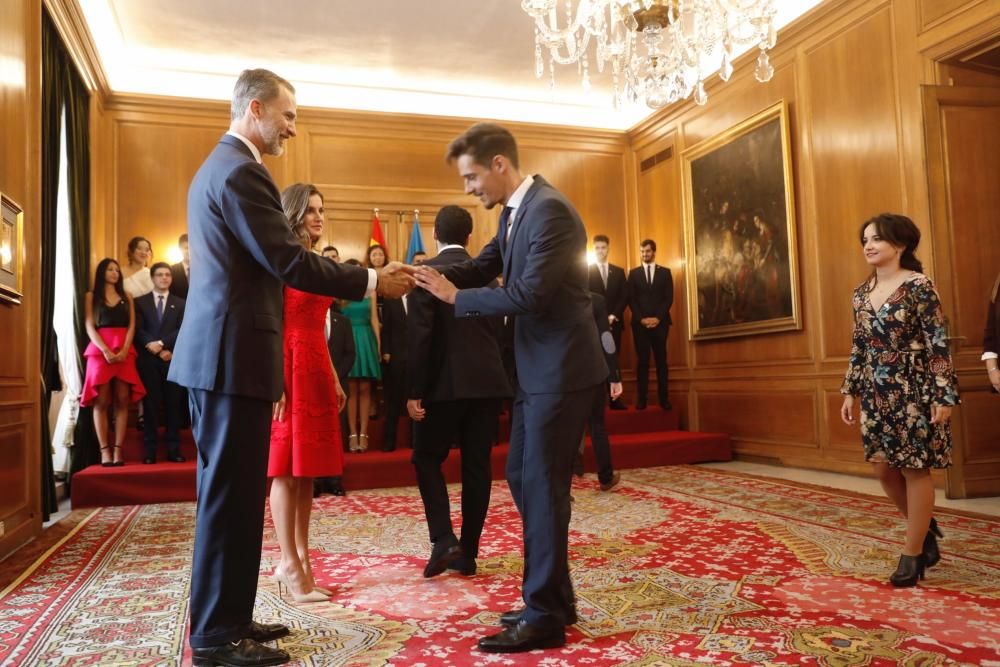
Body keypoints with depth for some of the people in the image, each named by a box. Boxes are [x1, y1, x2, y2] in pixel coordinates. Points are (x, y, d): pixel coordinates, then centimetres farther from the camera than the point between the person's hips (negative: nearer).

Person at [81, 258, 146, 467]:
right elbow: (90, 327, 1)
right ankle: (104, 451, -8)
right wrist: (105, 350, -13)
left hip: (124, 351, 2)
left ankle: (118, 450, -8)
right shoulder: (91, 296, 11)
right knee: (101, 402, -7)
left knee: (122, 401, -6)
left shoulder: (126, 297, 17)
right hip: (99, 350, -2)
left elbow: (132, 325, 8)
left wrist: (124, 350, -8)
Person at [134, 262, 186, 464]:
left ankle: (173, 450, 3)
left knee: (173, 405, 1)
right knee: (151, 404, 0)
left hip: (173, 360, 1)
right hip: (148, 360, -1)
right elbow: (138, 330, 0)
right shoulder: (140, 302, 11)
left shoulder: (180, 304, 13)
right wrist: (156, 349, -11)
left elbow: (182, 331, 1)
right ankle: (150, 451, 3)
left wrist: (161, 343, -13)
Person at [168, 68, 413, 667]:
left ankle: (225, 618, 26)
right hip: (232, 355, -11)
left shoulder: (218, 165, 20)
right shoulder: (241, 170, -13)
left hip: (216, 352, 11)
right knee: (231, 494, -3)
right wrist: (372, 281, -11)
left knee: (229, 492, 15)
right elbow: (289, 262, -19)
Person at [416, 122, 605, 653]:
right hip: (538, 370, 10)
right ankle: (555, 596, 28)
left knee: (543, 485, -3)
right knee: (521, 478, 14)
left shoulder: (550, 210, -18)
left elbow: (530, 294, -24)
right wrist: (433, 274, -2)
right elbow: (483, 266, 15)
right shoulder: (514, 212, 12)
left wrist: (455, 297, -16)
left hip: (562, 369, -10)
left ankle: (545, 616, 10)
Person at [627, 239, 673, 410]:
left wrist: (658, 318, -10)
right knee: (642, 360, -1)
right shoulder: (634, 273, 10)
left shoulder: (665, 272, 10)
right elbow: (631, 299, 4)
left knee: (661, 360, 1)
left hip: (660, 322, 0)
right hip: (640, 323, 0)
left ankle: (663, 398, 3)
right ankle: (641, 399, -1)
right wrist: (641, 318, -9)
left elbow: (669, 298, 2)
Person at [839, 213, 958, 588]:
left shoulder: (919, 286, -9)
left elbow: (939, 344, -12)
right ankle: (926, 529, 32)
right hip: (877, 393, 7)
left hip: (913, 391, -6)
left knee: (914, 469, 2)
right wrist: (850, 391, 13)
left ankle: (913, 553, 15)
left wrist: (944, 396, -16)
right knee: (883, 468, 10)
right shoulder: (862, 293, 10)